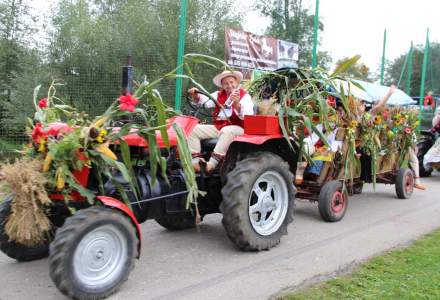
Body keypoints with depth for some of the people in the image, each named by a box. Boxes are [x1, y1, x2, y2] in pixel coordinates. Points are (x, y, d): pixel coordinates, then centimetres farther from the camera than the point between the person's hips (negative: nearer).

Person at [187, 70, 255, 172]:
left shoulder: (244, 96, -1)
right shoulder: (219, 94, 16)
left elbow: (248, 117, -17)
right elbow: (205, 101, 3)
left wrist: (237, 104, -33)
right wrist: (196, 96, -19)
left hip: (236, 128, -6)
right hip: (218, 127, 6)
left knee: (227, 131, -39)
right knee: (193, 129, -8)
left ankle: (212, 163, -42)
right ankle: (195, 161, -19)